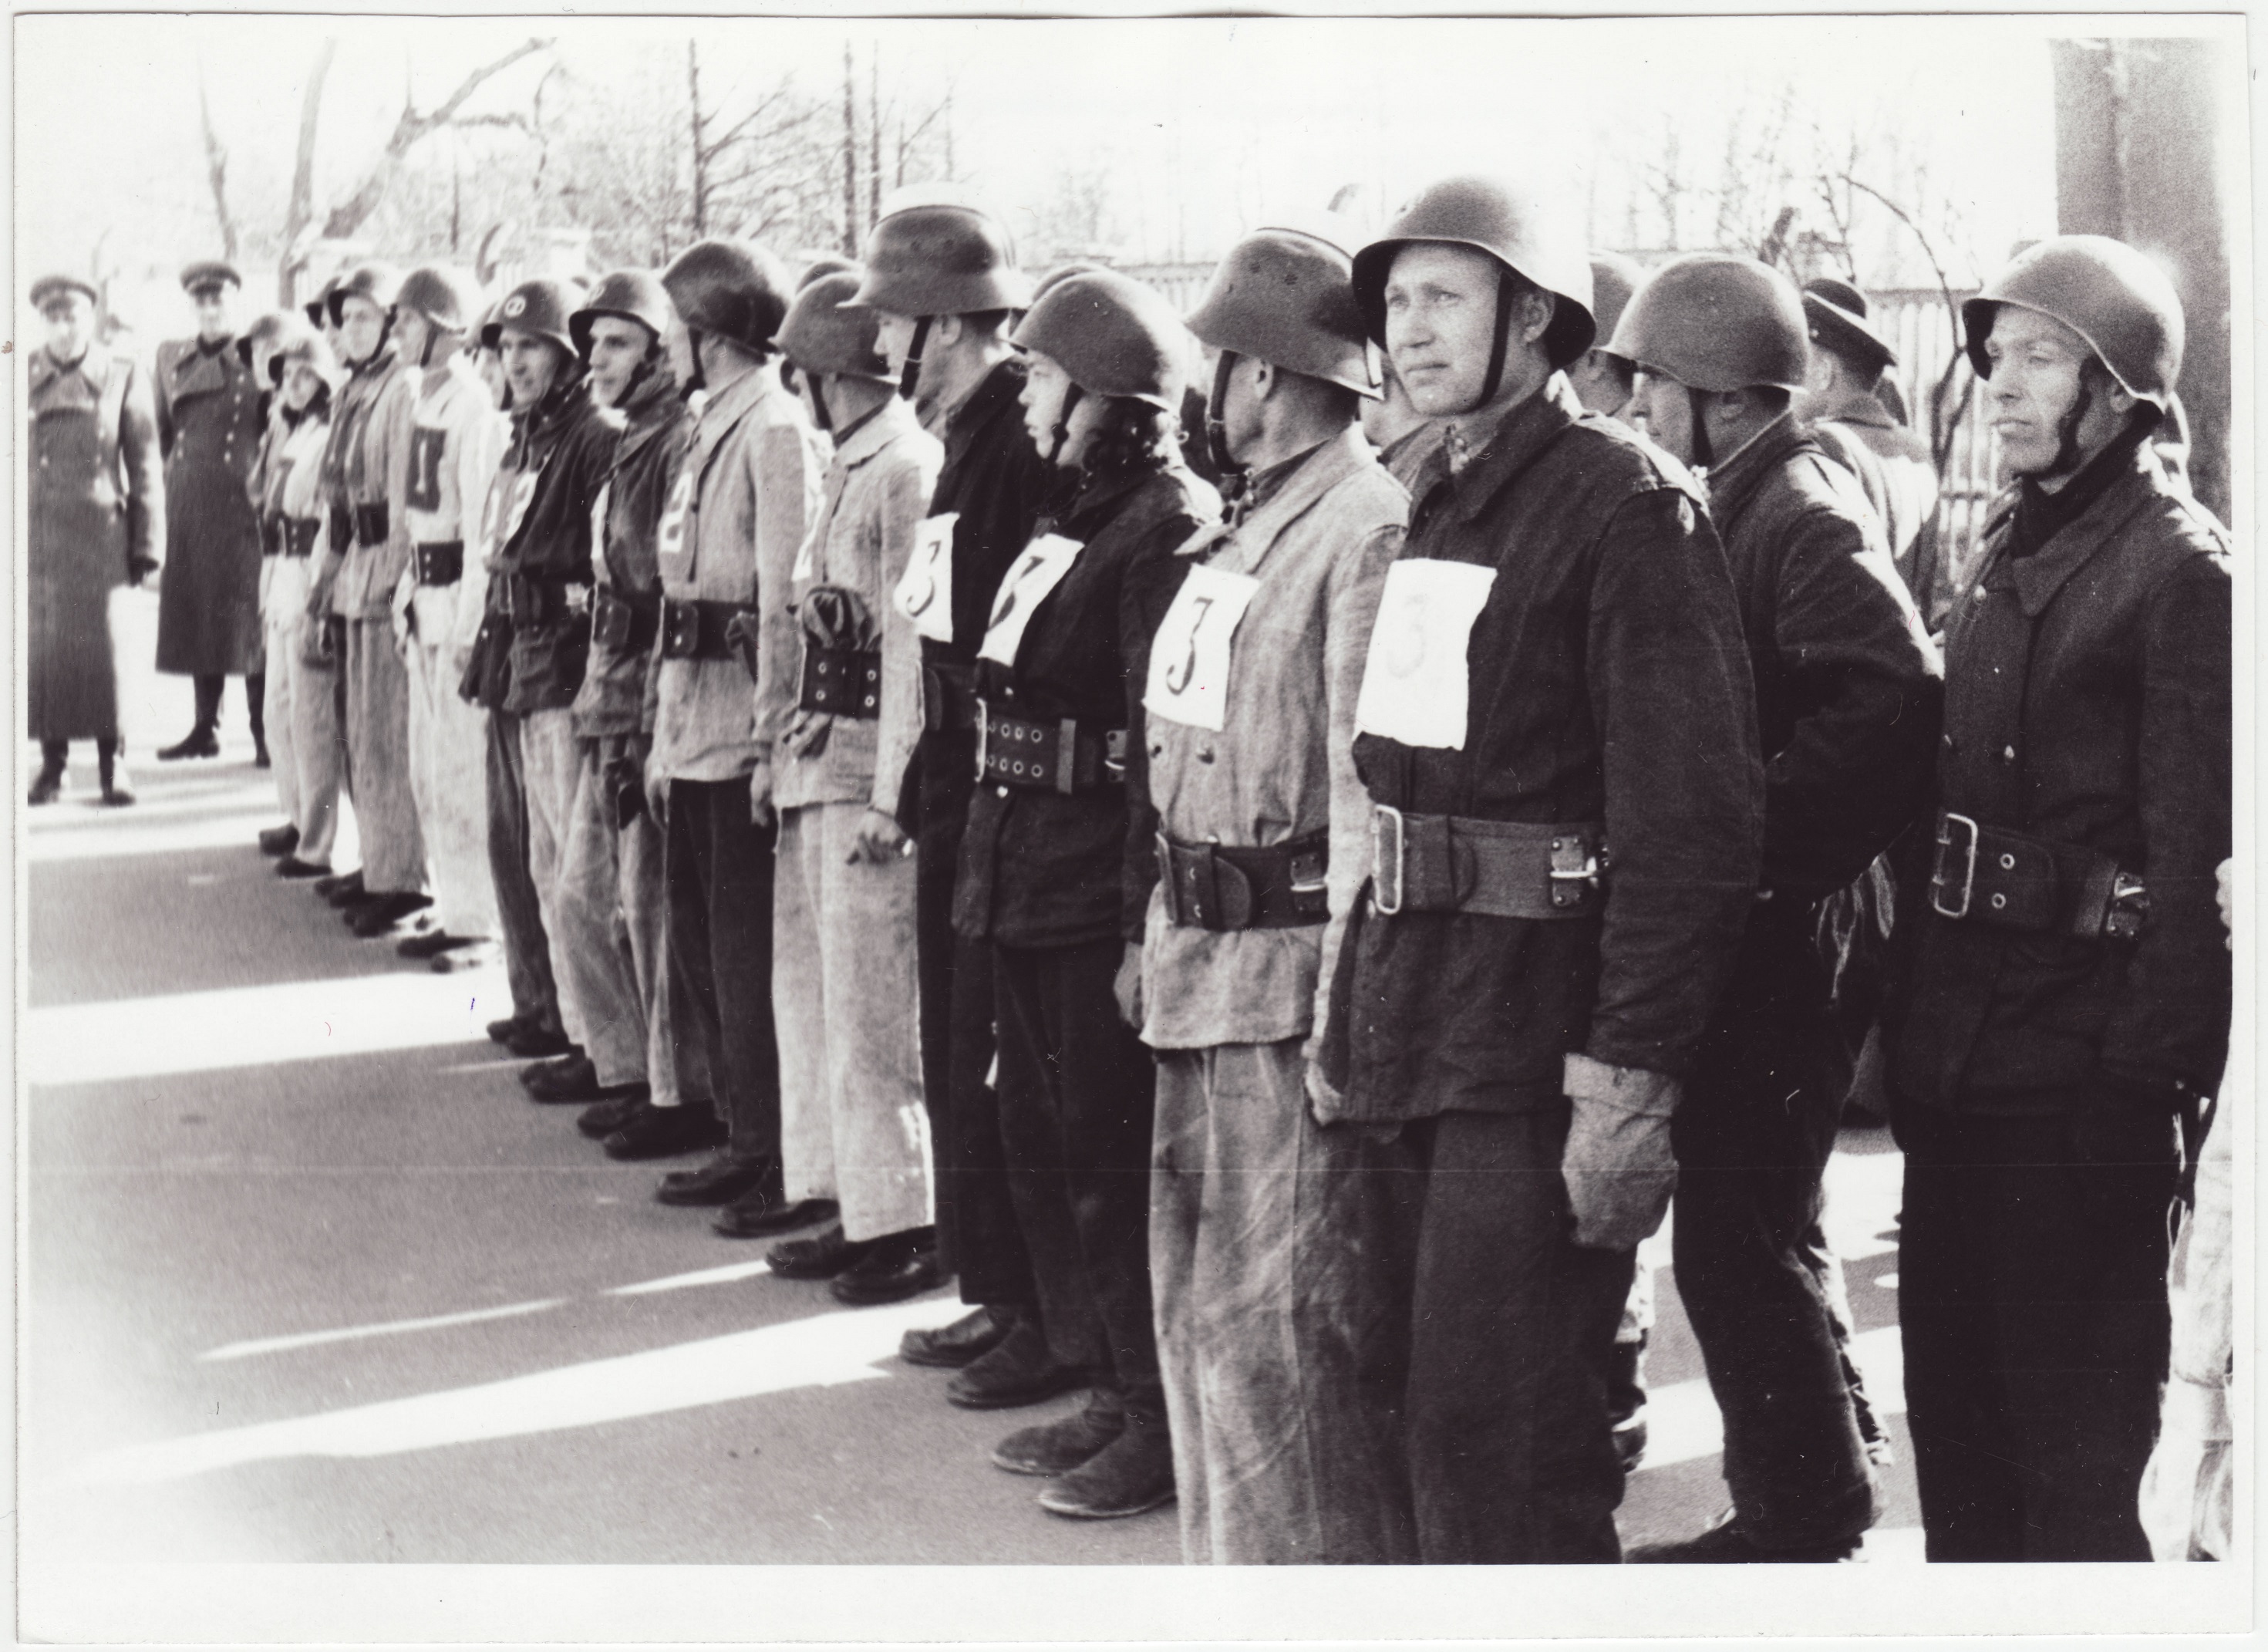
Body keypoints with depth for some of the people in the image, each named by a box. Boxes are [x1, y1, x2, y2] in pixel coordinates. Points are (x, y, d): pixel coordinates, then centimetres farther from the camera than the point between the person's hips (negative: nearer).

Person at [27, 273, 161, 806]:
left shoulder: (122, 379, 3)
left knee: (105, 648, -2)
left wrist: (146, 545, 0)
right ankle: (51, 764, 11)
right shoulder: (21, 379, 8)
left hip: (100, 536, -2)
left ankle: (112, 765, 7)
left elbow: (145, 468, 3)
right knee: (41, 648, 2)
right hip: (33, 537, 2)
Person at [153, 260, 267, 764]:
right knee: (195, 613, 9)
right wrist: (175, 484, 14)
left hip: (244, 502, -5)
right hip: (188, 508, 5)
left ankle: (264, 732, 1)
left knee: (249, 619, -3)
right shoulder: (171, 358, 12)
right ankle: (205, 728, 16)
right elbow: (163, 433, 19)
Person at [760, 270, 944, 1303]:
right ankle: (858, 1204, 24)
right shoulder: (852, 470, 15)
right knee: (809, 980, 15)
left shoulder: (910, 471, -14)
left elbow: (911, 646, -18)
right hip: (815, 762, 10)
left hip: (866, 766, -10)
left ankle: (906, 1224, 4)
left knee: (869, 1004, -5)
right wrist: (779, 716, 15)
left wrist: (888, 798, -20)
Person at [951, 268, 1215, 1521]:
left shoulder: (1171, 528, -15)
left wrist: (1146, 928, -22)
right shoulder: (1076, 522, 15)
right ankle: (1108, 1391, 27)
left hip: (1099, 905, -10)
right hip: (1027, 890, 10)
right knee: (1042, 1150, 16)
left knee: (1115, 1169, -2)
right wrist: (987, 872, 16)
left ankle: (1163, 1423, 10)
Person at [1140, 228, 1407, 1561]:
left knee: (1277, 1325, -7)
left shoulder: (1369, 527, -14)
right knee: (1199, 1300, 17)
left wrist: (1345, 1013, -20)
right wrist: (1161, 937, 18)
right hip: (1200, 955, 10)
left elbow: (1372, 798, -18)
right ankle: (1234, 1553, 29)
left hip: (1292, 966, -10)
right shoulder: (1248, 524, 16)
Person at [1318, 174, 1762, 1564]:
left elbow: (1692, 815, -17)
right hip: (1407, 1035, 8)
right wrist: (1349, 1030, 14)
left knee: (1497, 1462, -6)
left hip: (1535, 1056, -8)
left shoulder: (1625, 503, -10)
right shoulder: (1438, 507, 16)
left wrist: (1629, 1080, -21)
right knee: (1411, 1440, 14)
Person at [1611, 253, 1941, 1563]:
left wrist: (1757, 831, -25)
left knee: (1738, 1243, -6)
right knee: (1753, 1236, 17)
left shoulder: (1806, 515, -13)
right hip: (1736, 930, 10)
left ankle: (1804, 1520, 4)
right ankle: (1802, 1505, 27)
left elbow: (1896, 698, -27)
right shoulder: (1731, 509, 16)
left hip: (1779, 933, -10)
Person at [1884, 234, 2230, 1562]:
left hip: (2080, 1065, -8)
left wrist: (2152, 1066, -19)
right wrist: (1912, 1021, 13)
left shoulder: (2180, 566, -9)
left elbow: (2195, 846, -14)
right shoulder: (2004, 552, 15)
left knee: (2077, 1439, -2)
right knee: (1954, 1411, 15)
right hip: (1956, 1043, 8)